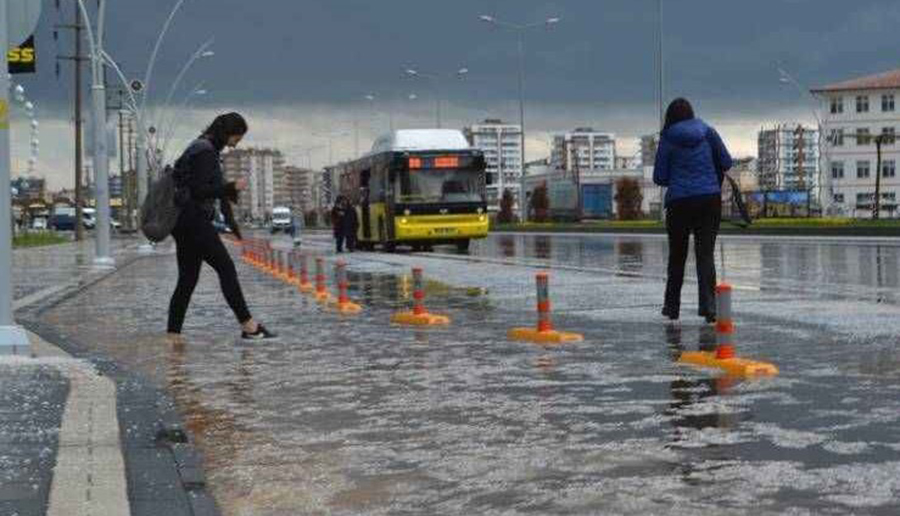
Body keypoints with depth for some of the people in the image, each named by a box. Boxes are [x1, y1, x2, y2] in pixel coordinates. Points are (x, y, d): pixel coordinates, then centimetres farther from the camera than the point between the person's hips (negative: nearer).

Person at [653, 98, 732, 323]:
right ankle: (708, 305, -13)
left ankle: (672, 306, 19)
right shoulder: (707, 131, 4)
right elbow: (726, 163, 5)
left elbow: (659, 177, 0)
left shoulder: (667, 138, -1)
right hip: (710, 199, 1)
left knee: (677, 255, 11)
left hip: (679, 202, -1)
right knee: (706, 253, 0)